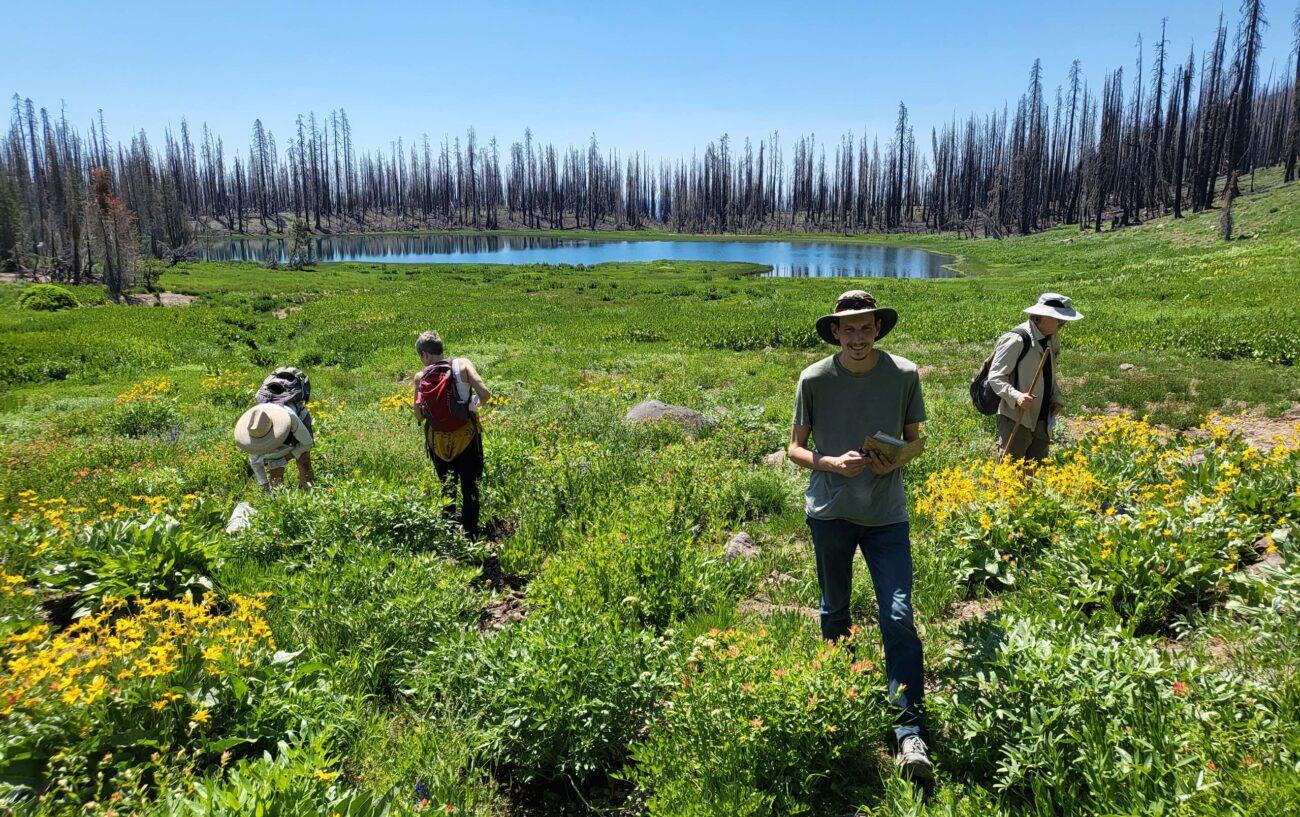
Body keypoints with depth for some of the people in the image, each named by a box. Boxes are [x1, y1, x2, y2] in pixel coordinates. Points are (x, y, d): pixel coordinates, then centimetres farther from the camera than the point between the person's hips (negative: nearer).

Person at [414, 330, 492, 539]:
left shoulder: (420, 377, -5)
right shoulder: (463, 365, -10)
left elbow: (419, 416, -5)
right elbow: (485, 394, -19)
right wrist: (476, 401, 3)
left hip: (438, 441, 2)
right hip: (467, 437, -2)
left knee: (447, 488, 20)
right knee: (470, 489, 8)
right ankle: (469, 535, 6)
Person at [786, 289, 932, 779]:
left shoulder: (904, 375, -5)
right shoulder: (814, 379, -7)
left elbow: (914, 439, 8)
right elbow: (795, 448, 0)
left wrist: (897, 460, -15)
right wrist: (832, 463, -19)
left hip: (887, 515, 0)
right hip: (830, 513, 1)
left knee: (898, 617, -7)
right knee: (834, 610, 18)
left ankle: (910, 732, 0)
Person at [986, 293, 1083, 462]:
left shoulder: (1053, 338, 10)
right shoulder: (1016, 340, -16)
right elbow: (995, 377, -15)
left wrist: (1056, 398, 5)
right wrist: (1016, 396, -30)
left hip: (1042, 421, 8)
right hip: (1016, 419, -8)